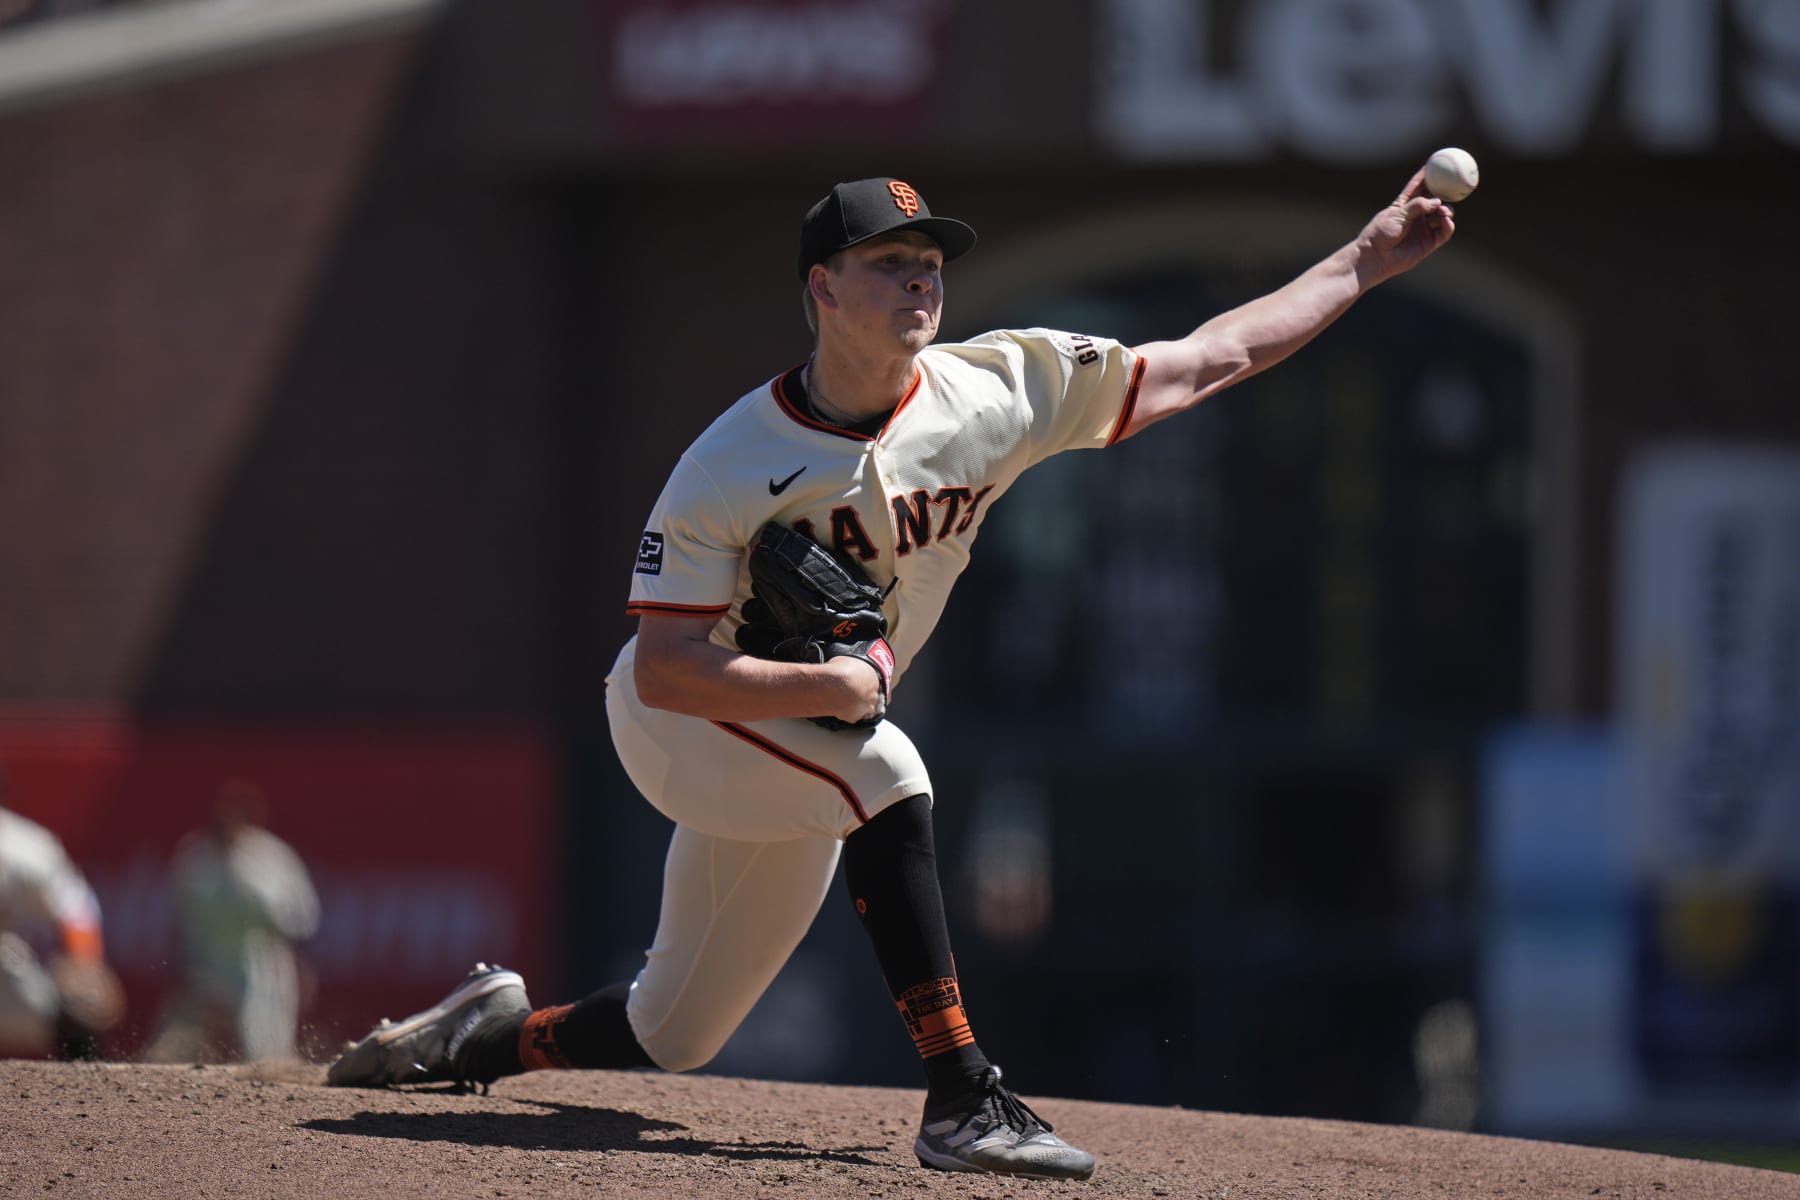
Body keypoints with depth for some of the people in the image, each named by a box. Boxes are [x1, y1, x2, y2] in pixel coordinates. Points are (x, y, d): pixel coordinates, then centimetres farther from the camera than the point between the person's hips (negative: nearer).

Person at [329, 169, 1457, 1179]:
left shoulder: (1003, 391, -13)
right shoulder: (732, 467, -24)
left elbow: (1211, 358, -9)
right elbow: (668, 668, -26)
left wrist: (1365, 261, -12)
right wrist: (826, 687, -38)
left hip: (803, 743, 6)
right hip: (678, 719, -6)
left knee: (673, 1038, 9)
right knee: (884, 769, -34)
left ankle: (489, 1033, 37)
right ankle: (964, 1100, -33)